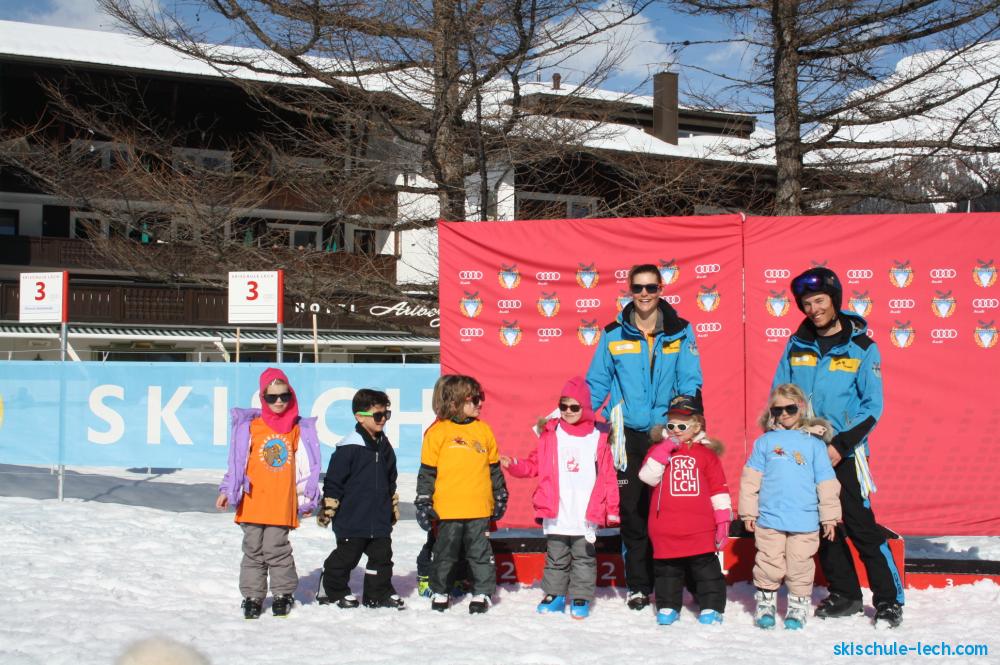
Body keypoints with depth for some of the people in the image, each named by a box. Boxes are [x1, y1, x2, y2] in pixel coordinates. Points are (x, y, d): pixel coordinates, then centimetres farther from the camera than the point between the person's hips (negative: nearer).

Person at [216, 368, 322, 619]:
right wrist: (227, 490, 2)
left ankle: (283, 594, 15)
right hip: (253, 502, 1)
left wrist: (307, 499, 10)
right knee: (253, 550, 7)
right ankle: (252, 596, 17)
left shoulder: (298, 429, 5)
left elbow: (304, 465, 10)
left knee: (276, 549, -1)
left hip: (282, 503, -1)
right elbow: (237, 460, 6)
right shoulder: (250, 426, 3)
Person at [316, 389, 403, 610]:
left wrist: (394, 508, 24)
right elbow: (333, 481, -13)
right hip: (352, 519, -6)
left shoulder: (384, 446, 9)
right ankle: (336, 591, 22)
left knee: (382, 556, 10)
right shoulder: (349, 447, -15)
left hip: (380, 520, 6)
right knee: (346, 556, 5)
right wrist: (327, 510, -12)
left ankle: (379, 593, 23)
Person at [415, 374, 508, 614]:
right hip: (447, 509, -2)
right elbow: (427, 471, 0)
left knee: (481, 552, 7)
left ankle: (482, 592, 19)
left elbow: (494, 467, 16)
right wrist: (423, 502, -2)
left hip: (479, 508, 2)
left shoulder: (483, 430, 8)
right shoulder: (438, 432, -3)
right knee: (444, 552, 10)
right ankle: (439, 592, 25)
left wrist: (500, 497, 18)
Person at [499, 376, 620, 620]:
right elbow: (534, 465, 9)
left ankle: (580, 599, 15)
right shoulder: (551, 434, 4)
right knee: (556, 558, 11)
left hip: (587, 515, -1)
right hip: (556, 515, 1)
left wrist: (612, 509, 1)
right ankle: (554, 595, 22)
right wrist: (513, 465, -9)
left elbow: (608, 477, 3)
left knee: (584, 558, 6)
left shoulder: (598, 437, 1)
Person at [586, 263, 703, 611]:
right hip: (629, 435, 0)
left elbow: (690, 382, 2)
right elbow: (596, 384, 8)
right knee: (632, 510, 1)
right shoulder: (614, 334, 4)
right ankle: (637, 586, 12)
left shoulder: (680, 332, 4)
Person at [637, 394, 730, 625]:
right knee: (667, 570, 11)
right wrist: (665, 449, -17)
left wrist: (723, 519, -1)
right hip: (666, 530, 1)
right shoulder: (659, 449, 6)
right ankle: (668, 606, 23)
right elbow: (647, 476, -10)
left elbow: (718, 487, 4)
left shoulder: (706, 453, 3)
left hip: (700, 528, -1)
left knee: (706, 568, 5)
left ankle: (712, 607, 14)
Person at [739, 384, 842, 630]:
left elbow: (826, 482, 7)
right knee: (769, 563, 4)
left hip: (805, 520, 0)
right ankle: (765, 603, 20)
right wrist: (748, 512, 4)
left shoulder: (814, 443, 5)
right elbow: (750, 478, 7)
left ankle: (798, 606, 19)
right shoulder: (765, 442, 6)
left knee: (800, 565, 4)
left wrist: (829, 516, 7)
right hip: (769, 518, 0)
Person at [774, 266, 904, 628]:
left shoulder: (862, 347, -4)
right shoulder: (797, 345, 5)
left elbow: (872, 406, -5)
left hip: (844, 452, -4)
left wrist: (841, 445, -14)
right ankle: (844, 595, 21)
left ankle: (889, 599, 2)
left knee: (862, 526, -7)